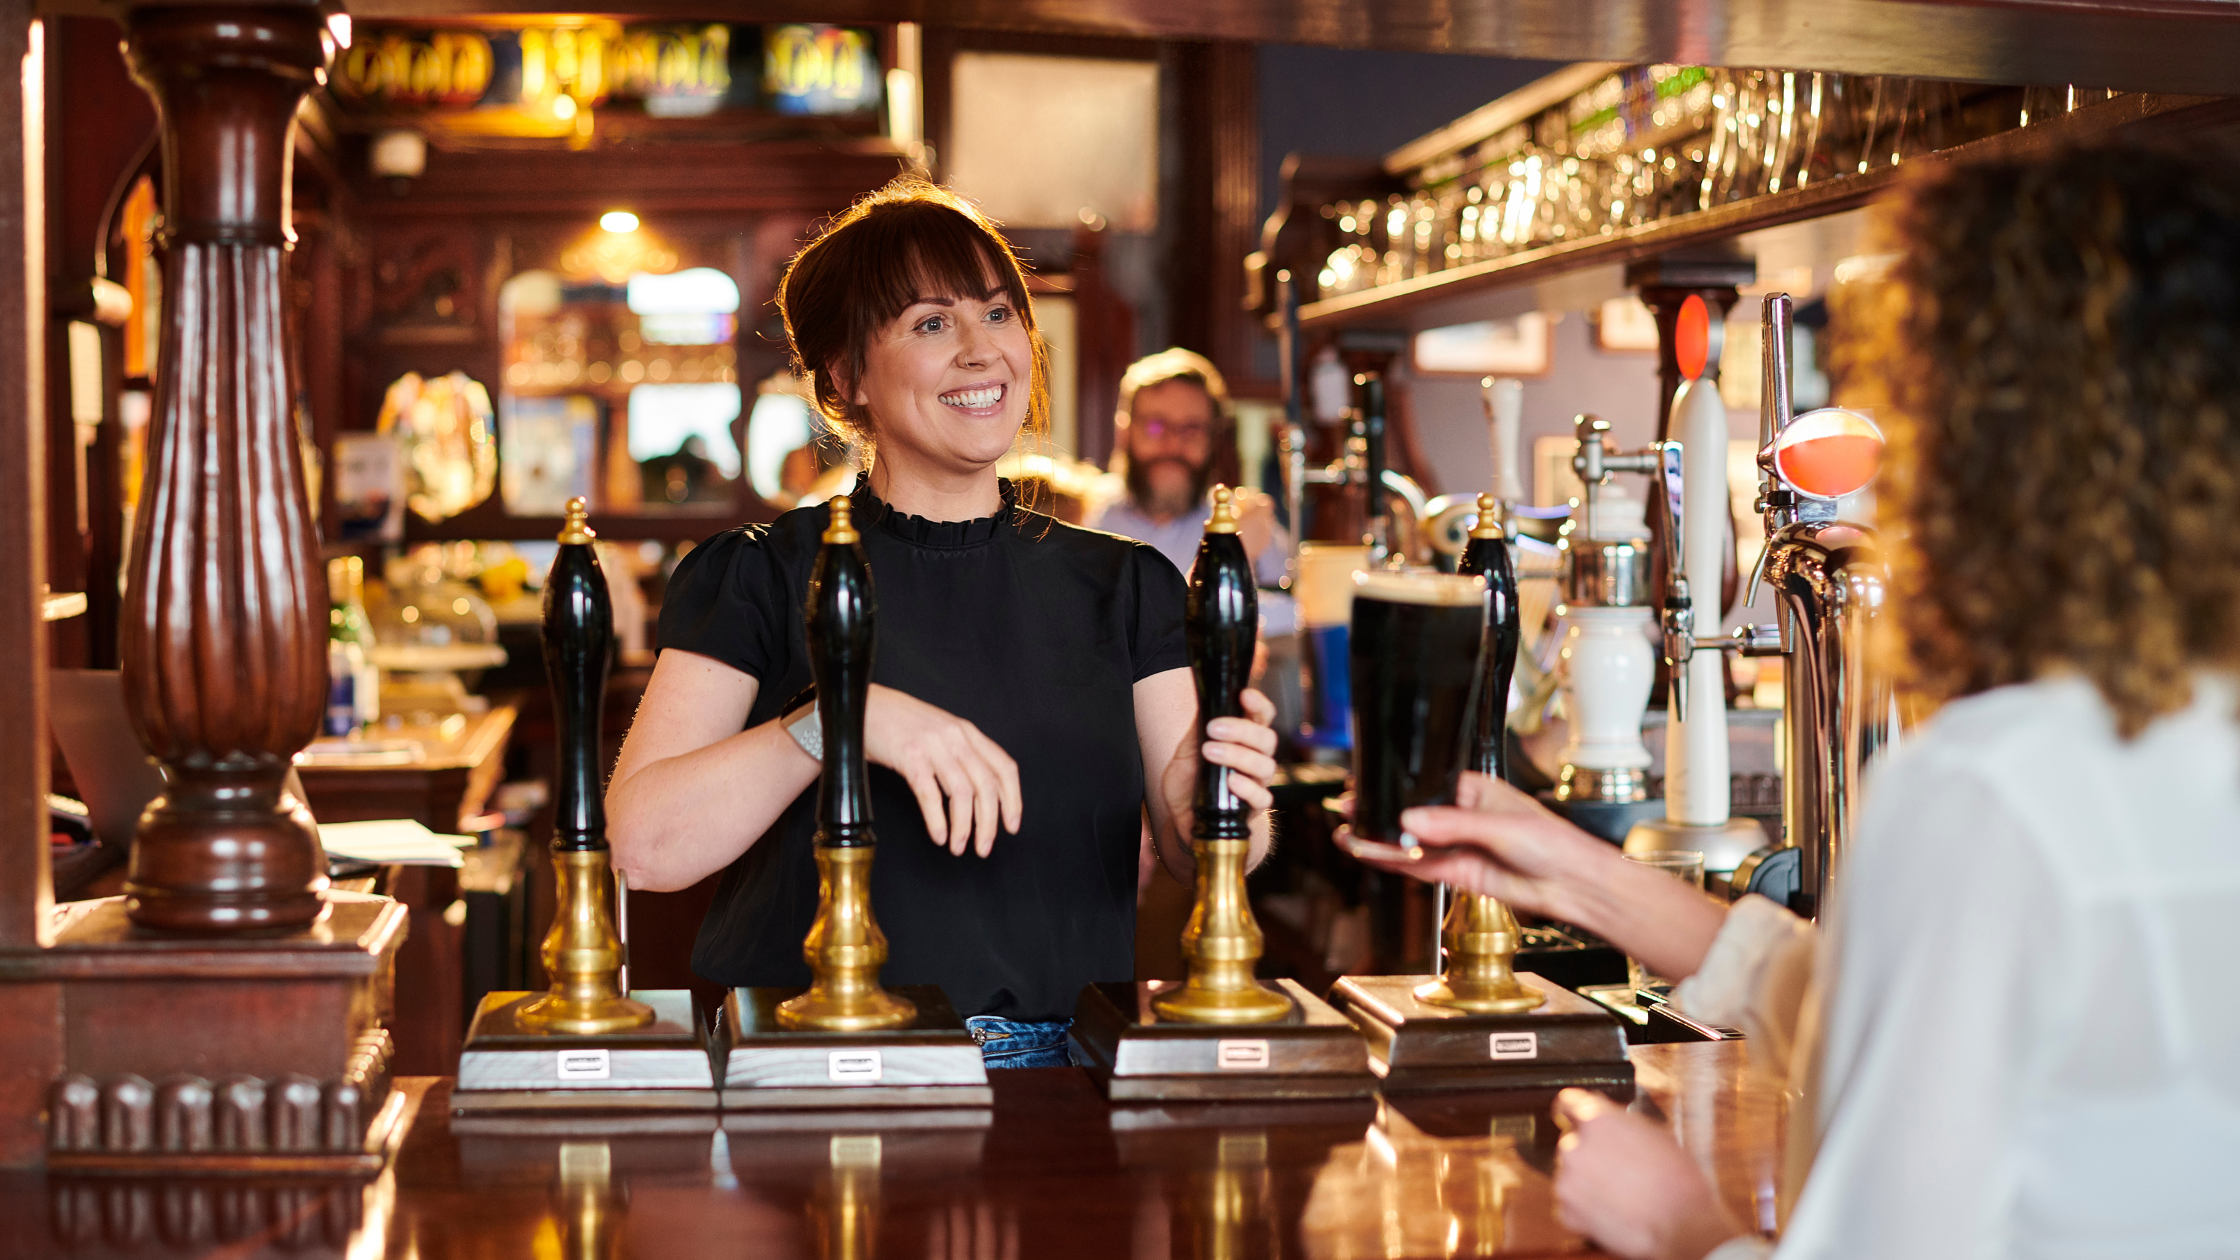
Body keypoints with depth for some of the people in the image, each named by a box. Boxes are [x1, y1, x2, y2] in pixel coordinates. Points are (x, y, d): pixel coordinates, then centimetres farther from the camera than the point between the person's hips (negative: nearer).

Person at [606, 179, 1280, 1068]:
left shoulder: (1127, 588, 13)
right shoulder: (761, 579, 4)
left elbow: (1192, 856, 3)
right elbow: (643, 843, -8)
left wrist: (1212, 813, -20)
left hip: (1062, 1065, 3)